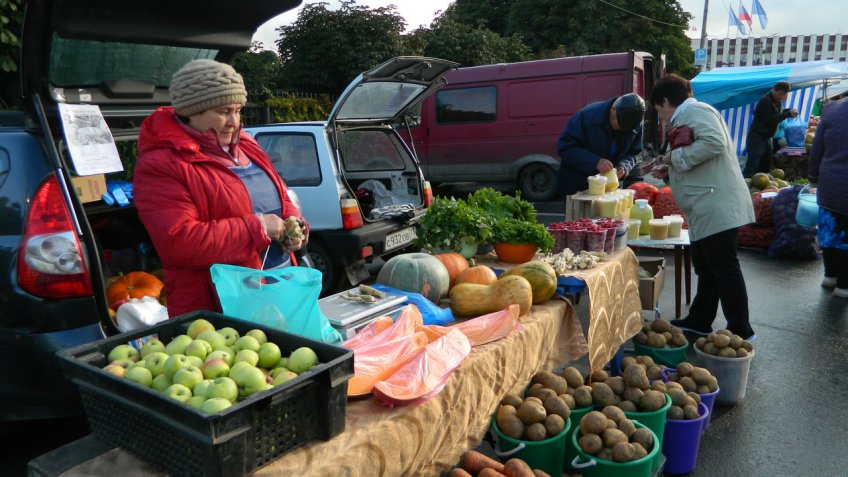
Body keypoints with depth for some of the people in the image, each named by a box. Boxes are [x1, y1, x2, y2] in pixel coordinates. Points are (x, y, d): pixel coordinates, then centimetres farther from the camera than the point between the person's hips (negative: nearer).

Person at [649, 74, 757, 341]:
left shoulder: (695, 111, -9)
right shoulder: (687, 117, 22)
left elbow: (714, 143, -27)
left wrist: (676, 157, -16)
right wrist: (670, 171, 19)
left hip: (717, 208, -11)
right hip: (707, 210, 11)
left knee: (724, 269, -5)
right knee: (706, 268, 17)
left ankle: (740, 331, 3)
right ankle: (699, 321, 28)